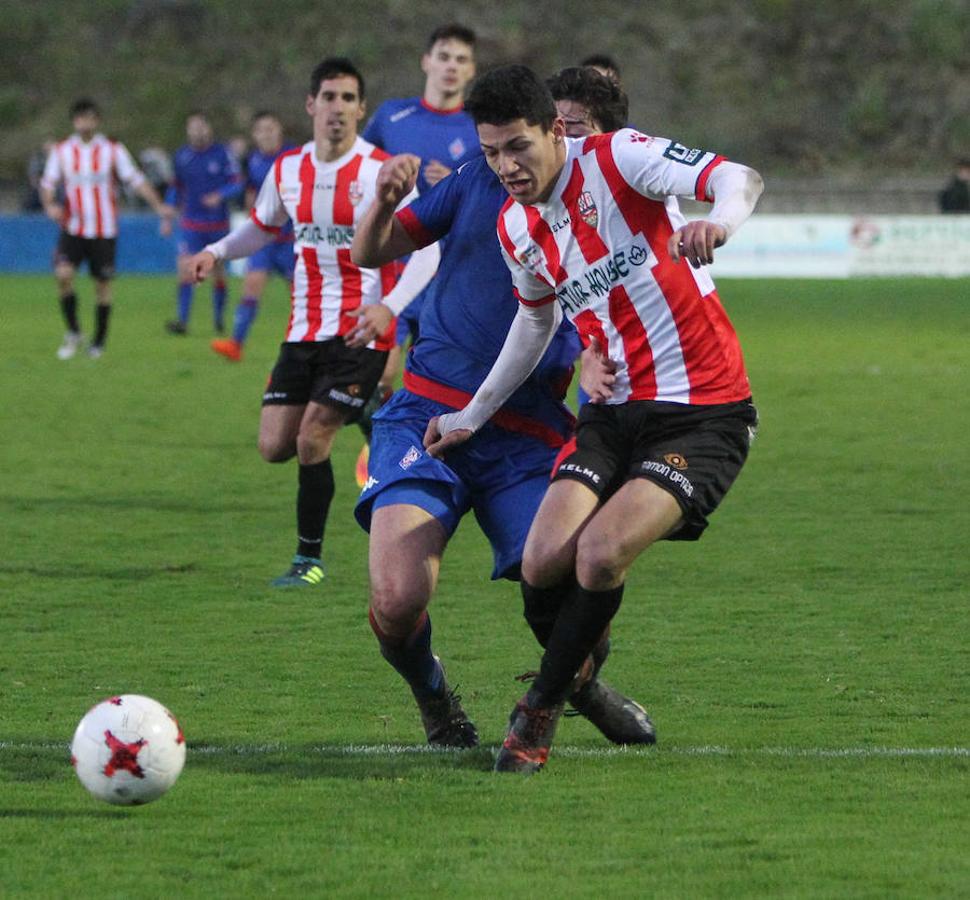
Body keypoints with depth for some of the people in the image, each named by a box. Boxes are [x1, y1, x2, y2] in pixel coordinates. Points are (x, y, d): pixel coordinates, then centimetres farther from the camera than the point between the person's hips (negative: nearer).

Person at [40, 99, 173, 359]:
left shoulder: (113, 150, 0)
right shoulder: (61, 151, 4)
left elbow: (136, 180, -2)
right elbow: (48, 183, 6)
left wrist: (159, 207, -15)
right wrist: (50, 205, -16)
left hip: (104, 230, 0)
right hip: (73, 228, 0)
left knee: (102, 285, 3)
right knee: (63, 274, -20)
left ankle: (98, 342, 17)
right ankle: (73, 333, -3)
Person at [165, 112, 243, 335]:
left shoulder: (221, 153, -4)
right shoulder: (182, 156, 5)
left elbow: (237, 183, -4)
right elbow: (176, 187, 16)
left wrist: (219, 196, -22)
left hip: (218, 223, -1)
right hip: (191, 223, 1)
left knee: (219, 273, 8)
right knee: (185, 269, -15)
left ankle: (219, 319, 26)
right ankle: (182, 321, -19)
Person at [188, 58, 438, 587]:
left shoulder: (383, 173, -11)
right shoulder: (288, 170, 5)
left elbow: (427, 250, -13)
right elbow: (262, 226, 24)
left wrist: (388, 307, -27)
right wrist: (217, 252, 6)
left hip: (361, 334, -5)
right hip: (303, 332, 5)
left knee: (311, 439, -14)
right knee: (274, 446, -2)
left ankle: (310, 557, 3)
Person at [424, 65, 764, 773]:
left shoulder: (617, 158, -13)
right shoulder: (516, 229, 7)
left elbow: (739, 178, -27)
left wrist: (719, 223, -50)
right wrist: (473, 417, 30)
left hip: (705, 413, -6)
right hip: (615, 412, 6)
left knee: (600, 554, -23)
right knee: (544, 564, -14)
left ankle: (539, 713, 0)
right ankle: (576, 677, 18)